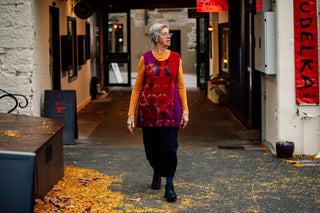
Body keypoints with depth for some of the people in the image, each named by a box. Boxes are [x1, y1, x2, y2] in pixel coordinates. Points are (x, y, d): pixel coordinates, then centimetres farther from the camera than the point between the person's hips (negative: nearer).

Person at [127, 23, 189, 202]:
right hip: (149, 108, 0)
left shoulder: (175, 58, 5)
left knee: (170, 146, -8)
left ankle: (170, 186, 1)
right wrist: (131, 114, 0)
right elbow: (137, 87, 4)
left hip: (170, 108, 0)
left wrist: (185, 110, 3)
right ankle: (157, 173, 38)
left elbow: (180, 85, 9)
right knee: (152, 147, 8)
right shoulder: (146, 59, 1)